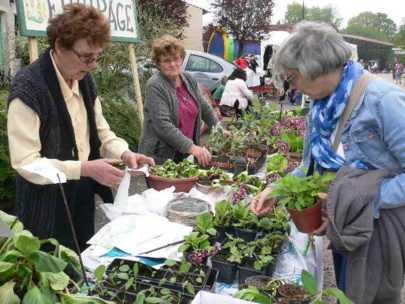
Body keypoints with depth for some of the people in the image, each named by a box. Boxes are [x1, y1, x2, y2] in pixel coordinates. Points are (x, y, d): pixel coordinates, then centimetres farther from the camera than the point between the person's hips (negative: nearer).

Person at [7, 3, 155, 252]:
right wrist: (84, 169, -31)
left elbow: (100, 132, 9)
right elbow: (25, 162, -23)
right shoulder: (28, 88, -21)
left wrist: (125, 153, -10)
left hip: (84, 196, 7)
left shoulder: (86, 80, 2)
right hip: (47, 205, -7)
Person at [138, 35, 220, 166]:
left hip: (187, 154, 6)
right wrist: (191, 147, -25)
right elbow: (162, 125, -22)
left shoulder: (190, 80, 6)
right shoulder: (155, 86, -15)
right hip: (160, 158, -6)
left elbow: (205, 109, 17)